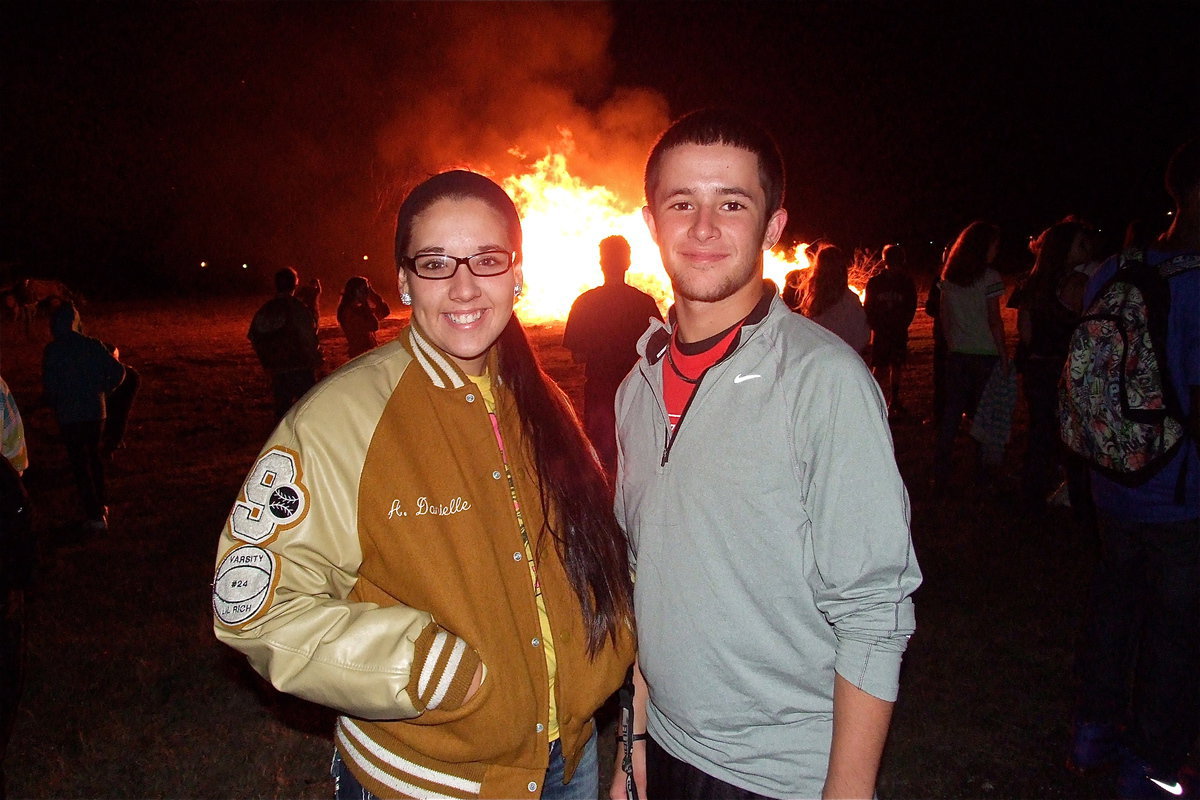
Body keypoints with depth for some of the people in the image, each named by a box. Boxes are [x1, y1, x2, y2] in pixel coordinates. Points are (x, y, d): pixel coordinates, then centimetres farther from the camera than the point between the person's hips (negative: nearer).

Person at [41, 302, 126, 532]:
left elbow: (49, 384, -12)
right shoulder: (94, 345, -2)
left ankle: (95, 516, -1)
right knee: (94, 456, 22)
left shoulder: (51, 351, -10)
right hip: (96, 411, 3)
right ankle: (101, 505, 32)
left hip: (69, 416, -3)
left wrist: (55, 405, 7)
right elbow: (118, 371, -5)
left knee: (80, 464, 3)